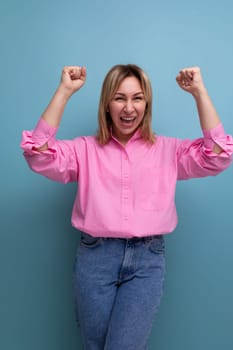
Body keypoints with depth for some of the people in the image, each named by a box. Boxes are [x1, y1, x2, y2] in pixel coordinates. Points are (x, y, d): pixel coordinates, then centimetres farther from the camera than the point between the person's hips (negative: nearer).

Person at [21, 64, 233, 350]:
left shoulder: (168, 150, 9)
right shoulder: (85, 149, 8)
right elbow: (40, 155, -7)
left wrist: (200, 92, -8)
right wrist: (64, 91, -11)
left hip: (148, 259, 0)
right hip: (95, 256, 1)